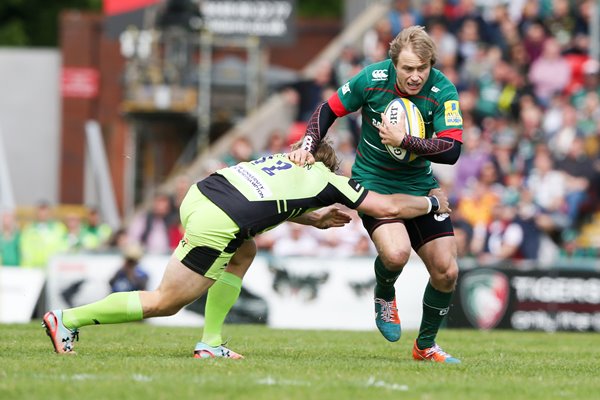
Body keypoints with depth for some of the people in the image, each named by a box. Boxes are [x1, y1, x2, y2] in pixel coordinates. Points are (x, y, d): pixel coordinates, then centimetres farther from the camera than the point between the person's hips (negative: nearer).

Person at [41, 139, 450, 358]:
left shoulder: (286, 159, 29)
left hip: (198, 194, 7)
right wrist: (432, 203, 29)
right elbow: (388, 208, 14)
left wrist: (312, 218, 42)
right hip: (215, 226, -7)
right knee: (165, 303, 3)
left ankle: (210, 343, 21)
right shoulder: (327, 178, 13)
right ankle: (68, 320, 3)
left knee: (243, 253, 32)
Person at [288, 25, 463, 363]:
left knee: (447, 272, -1)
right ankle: (384, 296, 7)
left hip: (420, 186, 3)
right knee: (396, 253, -30)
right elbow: (329, 110, -1)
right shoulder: (371, 79, -17)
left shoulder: (443, 91, -18)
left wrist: (403, 140, -32)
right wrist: (308, 147, -14)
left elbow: (452, 151, -25)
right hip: (373, 182, -3)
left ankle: (426, 346, 23)